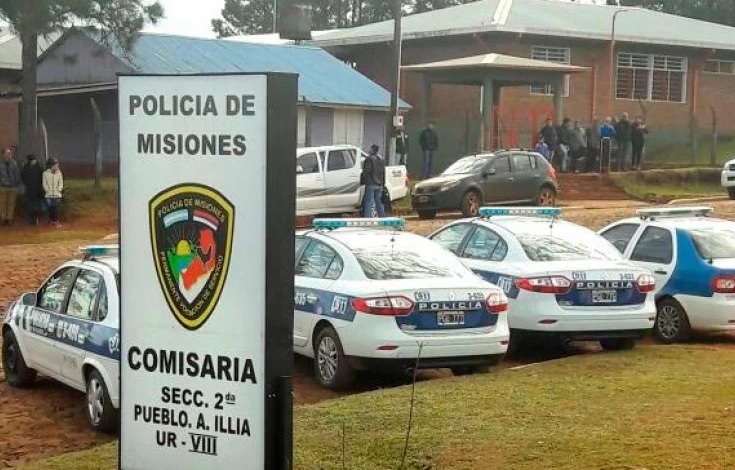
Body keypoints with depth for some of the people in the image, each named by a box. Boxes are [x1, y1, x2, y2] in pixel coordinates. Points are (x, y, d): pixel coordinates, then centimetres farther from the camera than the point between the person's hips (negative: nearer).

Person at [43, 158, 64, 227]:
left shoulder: (59, 173, 0)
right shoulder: (45, 173, -2)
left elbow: (61, 184, 5)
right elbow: (44, 184, 2)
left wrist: (58, 190, -4)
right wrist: (48, 190, -4)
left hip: (57, 195, 0)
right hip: (48, 195, 0)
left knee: (56, 209, -5)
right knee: (50, 208, 3)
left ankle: (56, 221, 4)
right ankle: (51, 220, 17)